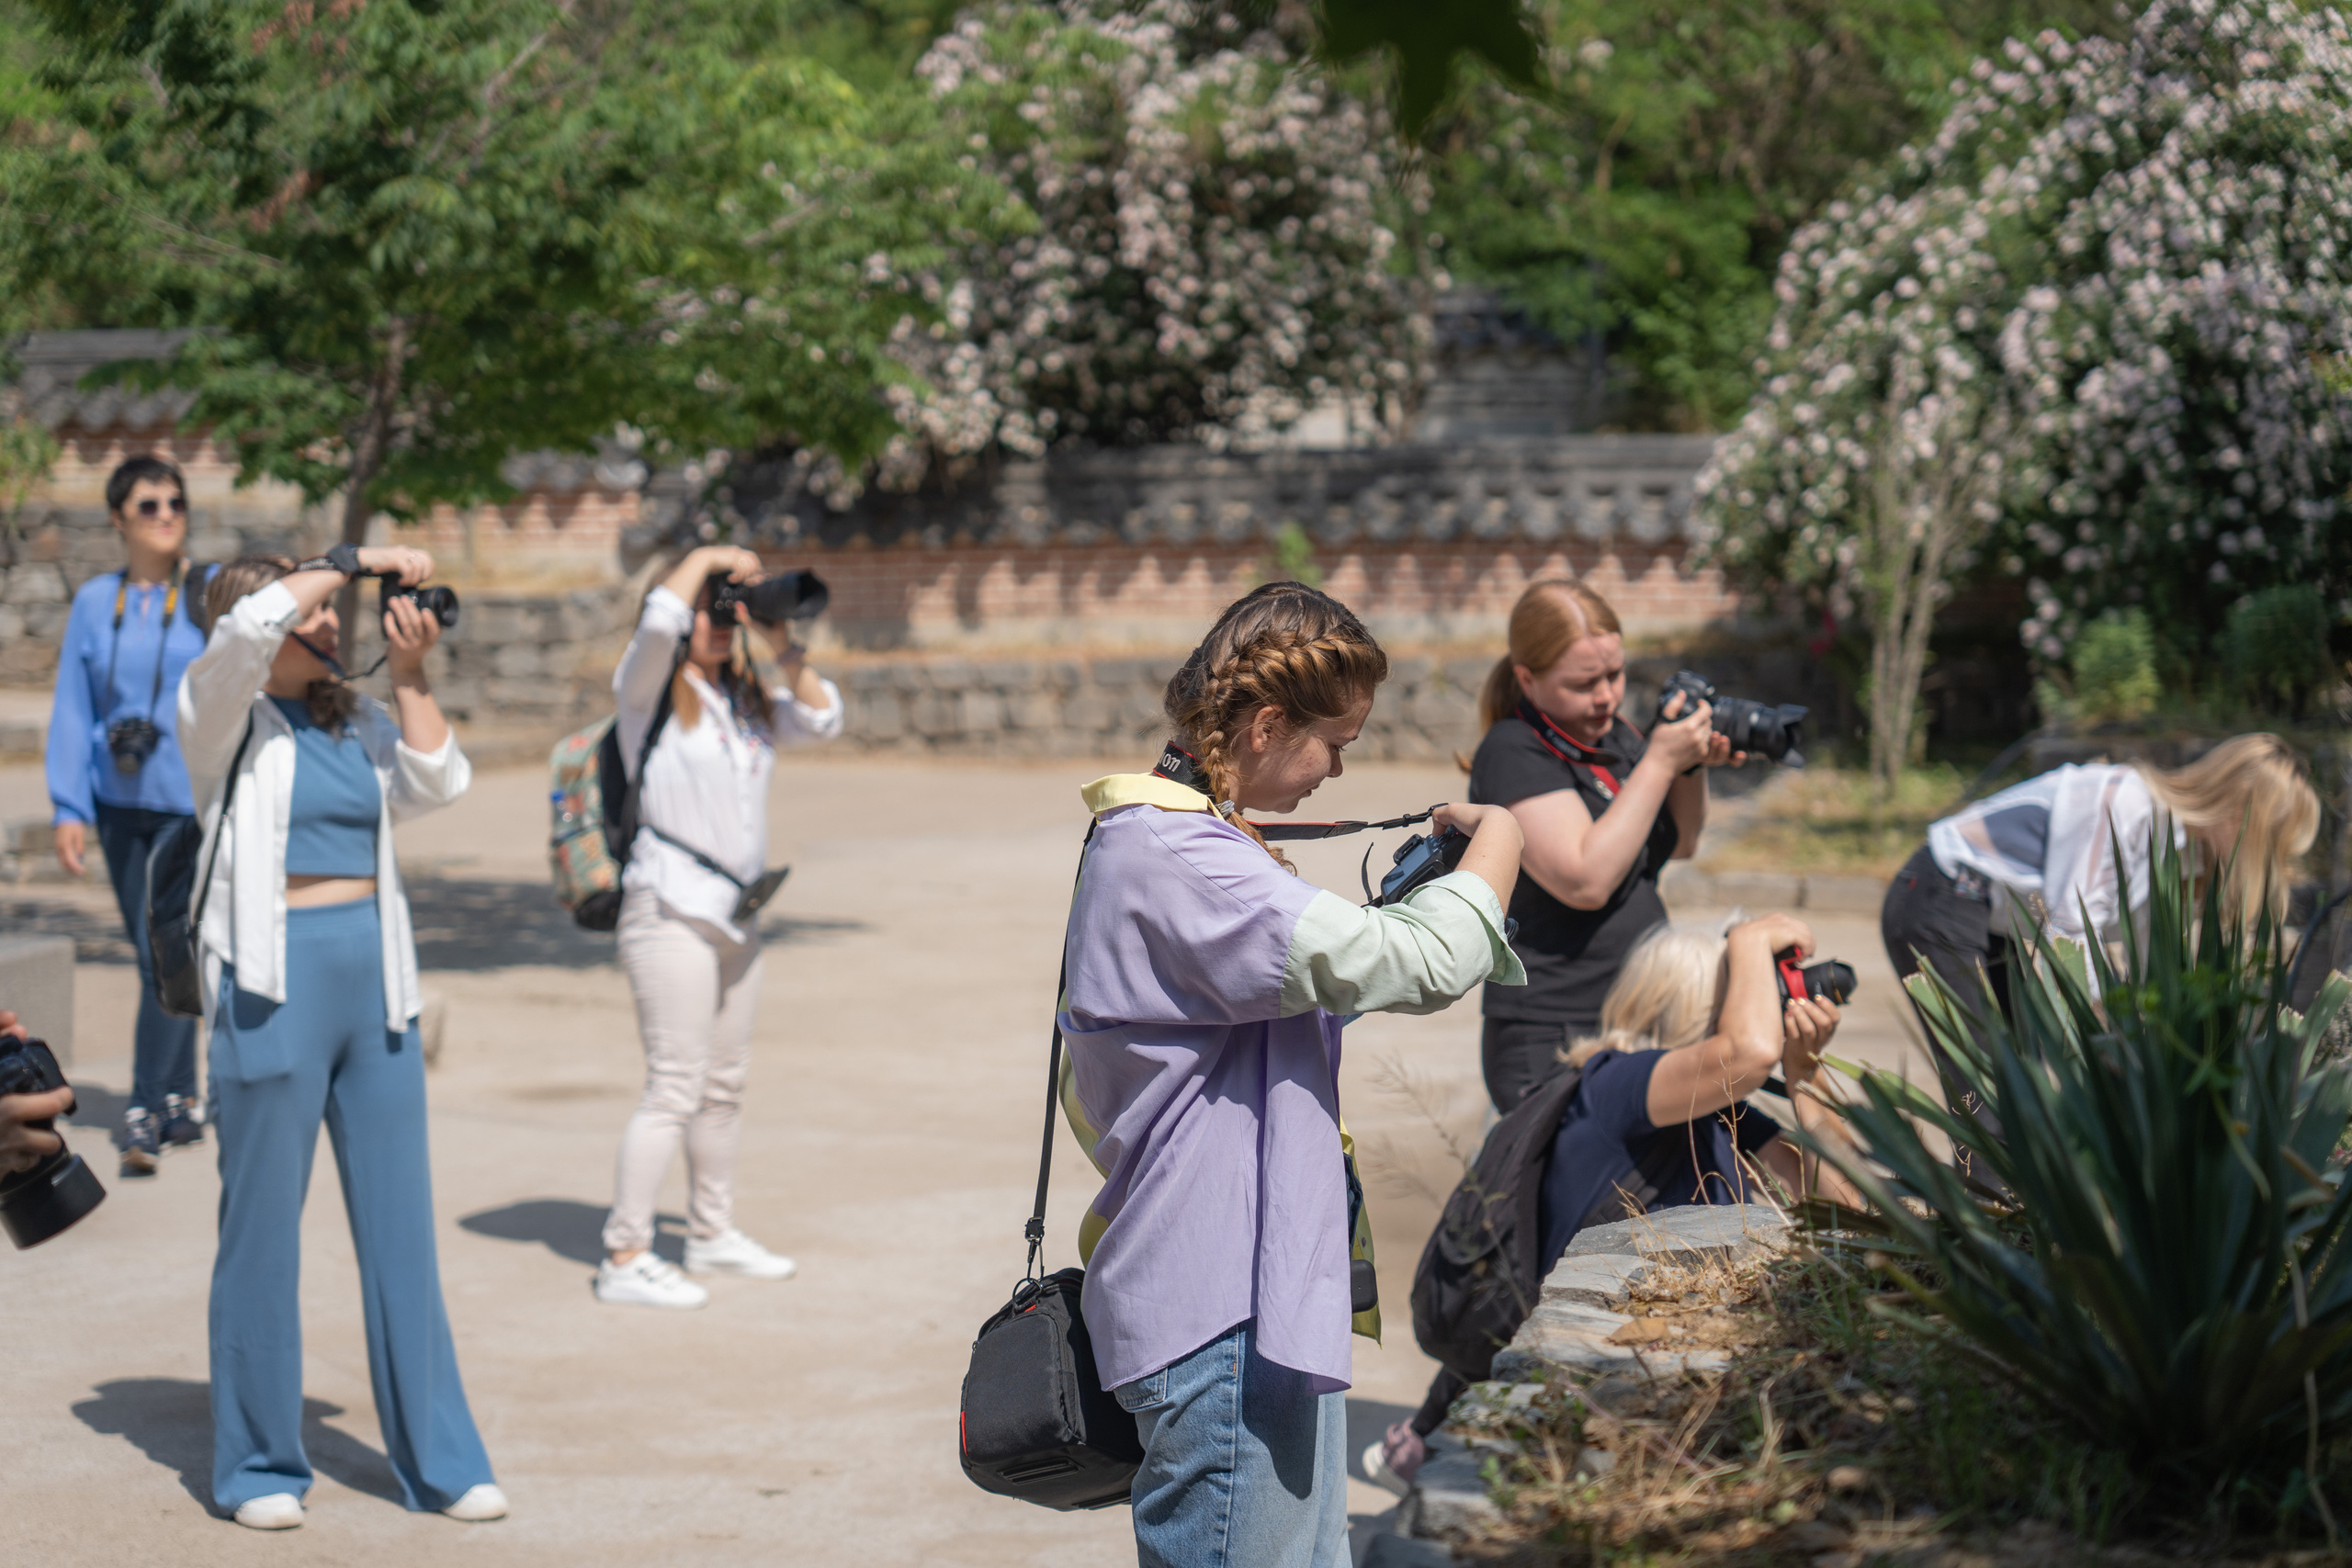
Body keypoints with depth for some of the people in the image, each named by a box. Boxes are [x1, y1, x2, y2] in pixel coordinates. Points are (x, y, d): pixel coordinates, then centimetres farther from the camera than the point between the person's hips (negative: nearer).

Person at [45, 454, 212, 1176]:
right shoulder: (95, 602, 4)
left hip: (195, 800, -4)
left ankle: (146, 1114, -7)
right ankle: (181, 1100, 24)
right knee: (152, 950, 11)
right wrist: (69, 808, 1)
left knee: (167, 951, -11)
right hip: (121, 804, 4)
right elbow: (72, 710, 6)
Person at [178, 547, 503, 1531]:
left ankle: (437, 1460, 14)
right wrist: (356, 561, -12)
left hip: (375, 975, 5)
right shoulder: (221, 714, -2)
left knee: (401, 1223, 7)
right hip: (272, 980, -5)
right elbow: (251, 624, -20)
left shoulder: (358, 721, 14)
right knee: (263, 1227, 2)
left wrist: (409, 676, -3)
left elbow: (438, 783, 1)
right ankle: (259, 1465, 13)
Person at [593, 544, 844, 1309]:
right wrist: (709, 556, -11)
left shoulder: (747, 699, 14)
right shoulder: (649, 689, -6)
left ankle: (712, 1232, 28)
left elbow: (822, 720, 9)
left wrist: (782, 645, 0)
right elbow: (659, 619, -24)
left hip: (737, 913, 7)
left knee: (725, 1084, 15)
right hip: (671, 910, -7)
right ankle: (623, 1258, -5)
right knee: (675, 1087, -9)